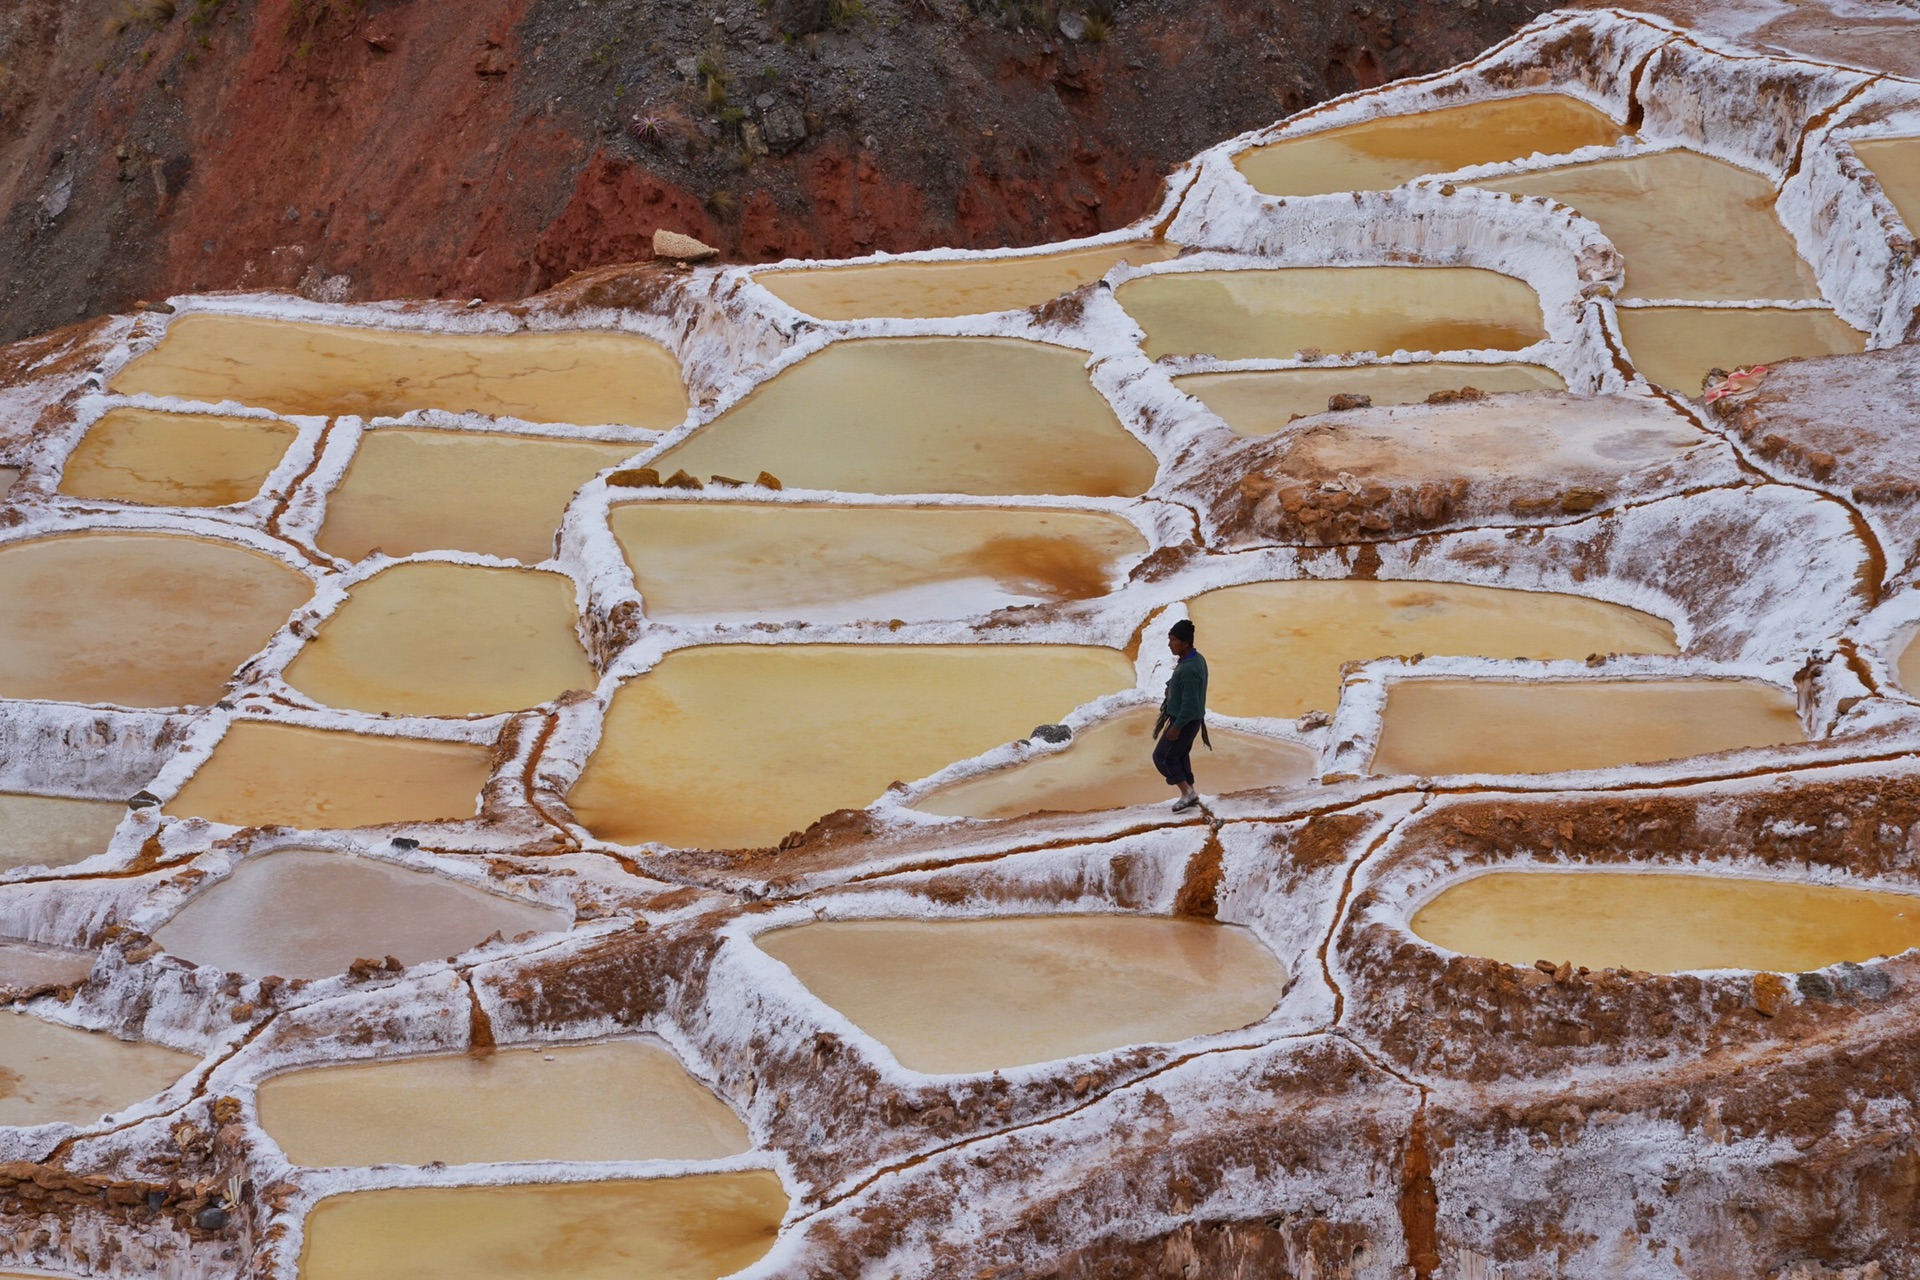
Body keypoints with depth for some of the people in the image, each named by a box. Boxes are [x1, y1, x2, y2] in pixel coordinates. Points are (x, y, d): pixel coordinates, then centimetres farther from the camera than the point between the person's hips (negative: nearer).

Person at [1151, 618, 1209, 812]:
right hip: (1192, 719, 10)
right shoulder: (1196, 659, 1)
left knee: (1162, 757, 4)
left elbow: (1190, 704, -29)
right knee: (1180, 755, 22)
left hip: (1185, 721, -10)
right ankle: (1189, 794, 31)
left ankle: (1187, 793, 10)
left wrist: (1176, 727, -20)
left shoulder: (1189, 669, -31)